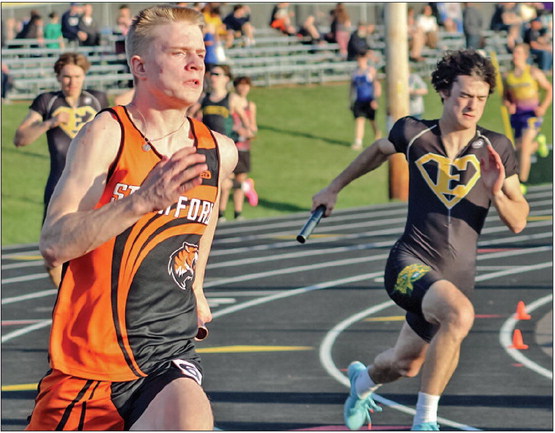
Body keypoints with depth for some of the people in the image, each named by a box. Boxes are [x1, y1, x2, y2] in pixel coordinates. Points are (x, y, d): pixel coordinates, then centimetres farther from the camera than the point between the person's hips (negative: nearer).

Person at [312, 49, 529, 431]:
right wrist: (334, 188, 32)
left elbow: (518, 222, 1)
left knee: (407, 365, 16)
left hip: (458, 274, 3)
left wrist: (496, 192, -18)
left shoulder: (496, 148, -2)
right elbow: (380, 150, 22)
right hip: (411, 261, -3)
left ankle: (362, 380, 54)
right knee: (460, 313, -33)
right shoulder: (414, 134, -3)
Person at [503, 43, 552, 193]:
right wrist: (508, 105, -7)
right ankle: (538, 142, 46)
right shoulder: (508, 75, 6)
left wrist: (543, 107, -12)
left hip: (532, 113, -5)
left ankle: (522, 182, -10)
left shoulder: (534, 72, -5)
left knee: (524, 146, -16)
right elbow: (505, 96, 16)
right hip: (517, 113, 5)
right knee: (520, 148, 11)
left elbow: (549, 89, 2)